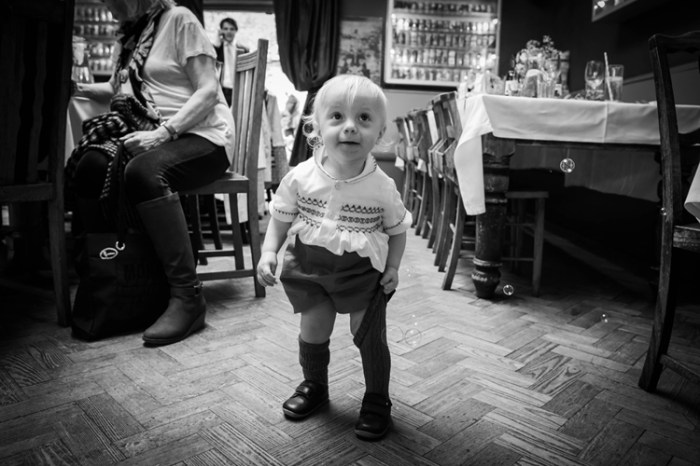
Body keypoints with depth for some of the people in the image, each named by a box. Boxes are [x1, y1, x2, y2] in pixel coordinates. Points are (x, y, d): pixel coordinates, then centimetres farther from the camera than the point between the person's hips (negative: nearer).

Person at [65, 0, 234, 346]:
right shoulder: (132, 32, 22)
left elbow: (208, 91, -10)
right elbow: (123, 90, 29)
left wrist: (163, 132, -21)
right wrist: (80, 88, 11)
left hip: (200, 136, -7)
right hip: (149, 136, 7)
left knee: (143, 170, -35)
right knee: (89, 165, -19)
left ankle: (187, 297, -31)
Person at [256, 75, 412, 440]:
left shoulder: (383, 187, -14)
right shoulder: (301, 177, -13)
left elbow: (397, 230, 1)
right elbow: (280, 218, 0)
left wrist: (393, 267, -9)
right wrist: (269, 252, -12)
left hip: (364, 273, -1)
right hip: (310, 268, 2)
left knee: (369, 337, 6)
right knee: (312, 331, 15)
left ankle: (377, 399, 31)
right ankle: (314, 385, 44)